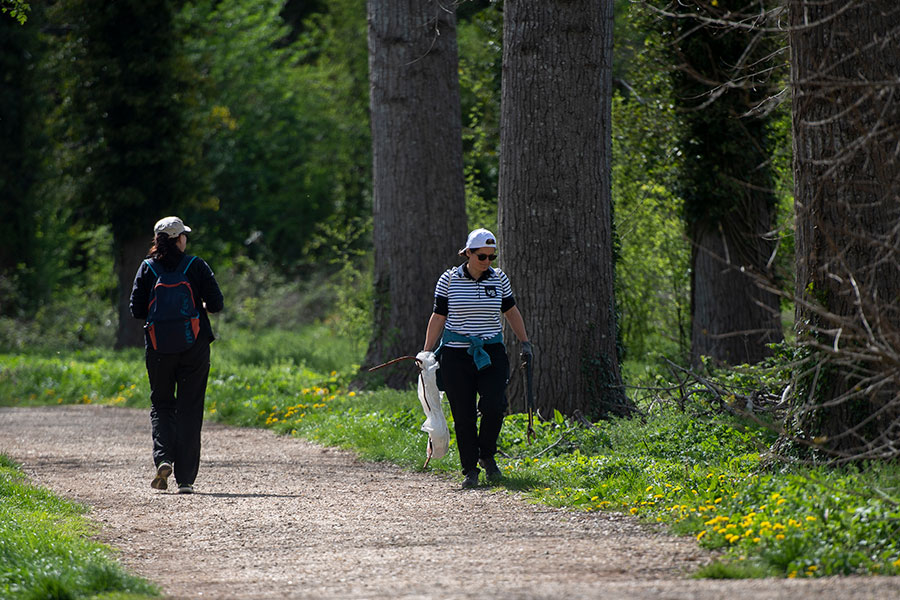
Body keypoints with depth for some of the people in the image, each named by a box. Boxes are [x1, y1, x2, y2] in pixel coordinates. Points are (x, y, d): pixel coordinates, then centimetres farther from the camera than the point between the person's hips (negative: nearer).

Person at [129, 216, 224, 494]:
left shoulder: (147, 268, -1)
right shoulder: (196, 266, -4)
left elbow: (137, 311, -2)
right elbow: (216, 304, -5)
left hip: (159, 347, 1)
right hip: (194, 346, -1)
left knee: (161, 404, 16)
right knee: (189, 409, 5)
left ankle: (163, 457, -9)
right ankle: (185, 478, 2)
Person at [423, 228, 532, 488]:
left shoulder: (499, 278, 4)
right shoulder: (449, 279, -2)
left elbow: (511, 311, 17)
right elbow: (438, 317, 3)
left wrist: (525, 342, 18)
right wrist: (426, 352, 0)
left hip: (492, 352, 1)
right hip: (456, 355, -1)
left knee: (494, 405, -16)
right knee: (463, 415, -2)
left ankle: (487, 456, 8)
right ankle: (470, 469, 8)